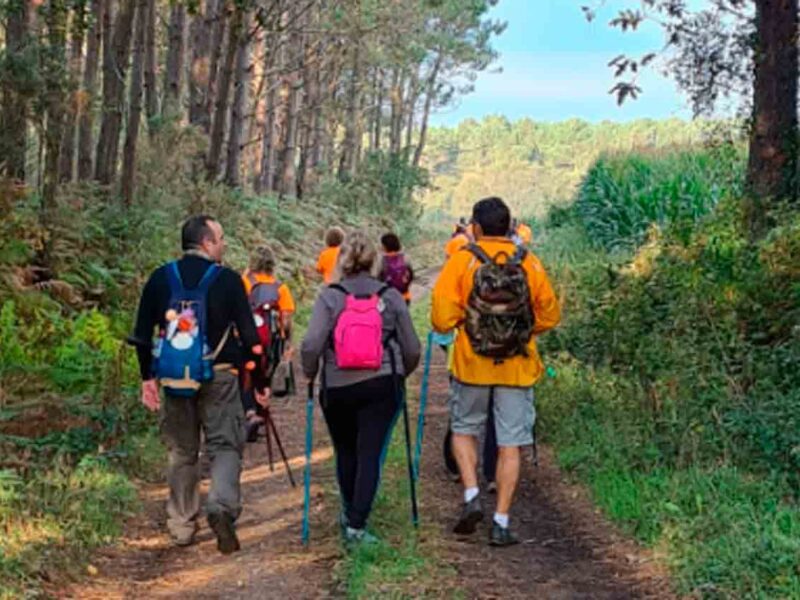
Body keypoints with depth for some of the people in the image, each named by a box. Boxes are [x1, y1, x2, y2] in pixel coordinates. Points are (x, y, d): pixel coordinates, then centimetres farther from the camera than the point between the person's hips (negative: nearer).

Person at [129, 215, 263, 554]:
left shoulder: (160, 279, 5)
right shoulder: (228, 280, -4)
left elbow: (142, 335, 6)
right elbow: (248, 334, -5)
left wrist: (147, 378, 14)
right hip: (219, 376, -3)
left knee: (181, 451, 14)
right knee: (224, 445, 2)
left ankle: (181, 526, 19)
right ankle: (222, 506, -23)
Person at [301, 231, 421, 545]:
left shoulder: (329, 296, -4)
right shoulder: (391, 296, 1)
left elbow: (311, 344, -13)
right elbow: (412, 348, 5)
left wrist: (310, 373, 5)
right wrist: (400, 373, 23)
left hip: (337, 388, 0)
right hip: (382, 386, 0)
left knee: (346, 451, 18)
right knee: (370, 454, 1)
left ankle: (349, 513, 33)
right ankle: (356, 525, -6)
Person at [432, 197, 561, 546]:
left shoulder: (462, 260, -6)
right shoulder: (530, 264, 0)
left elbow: (442, 318, -11)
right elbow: (550, 315, 6)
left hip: (471, 364, -1)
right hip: (518, 369, 1)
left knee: (464, 431, 20)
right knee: (510, 444, 7)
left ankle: (471, 497, 2)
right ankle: (501, 523, 7)